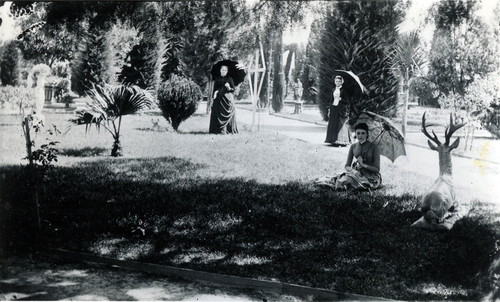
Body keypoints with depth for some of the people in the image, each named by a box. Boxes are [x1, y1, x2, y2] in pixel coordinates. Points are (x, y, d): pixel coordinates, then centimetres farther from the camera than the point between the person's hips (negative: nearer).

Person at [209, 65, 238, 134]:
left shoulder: (229, 79, 7)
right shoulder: (217, 80, 13)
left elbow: (233, 89, 3)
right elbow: (215, 90, 13)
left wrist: (229, 88, -17)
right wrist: (213, 97, -1)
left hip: (227, 98, -2)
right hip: (219, 99, 2)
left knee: (227, 114, -9)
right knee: (219, 114, -5)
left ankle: (227, 129, -12)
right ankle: (219, 129, -6)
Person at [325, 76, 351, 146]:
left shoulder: (343, 90, -2)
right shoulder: (334, 90, 15)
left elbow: (346, 101, -4)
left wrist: (340, 99, -19)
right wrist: (330, 109, 11)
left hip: (341, 109, -6)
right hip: (334, 108, 6)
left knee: (341, 124, -7)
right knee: (333, 124, 1)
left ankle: (342, 141, -4)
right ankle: (334, 140, 4)